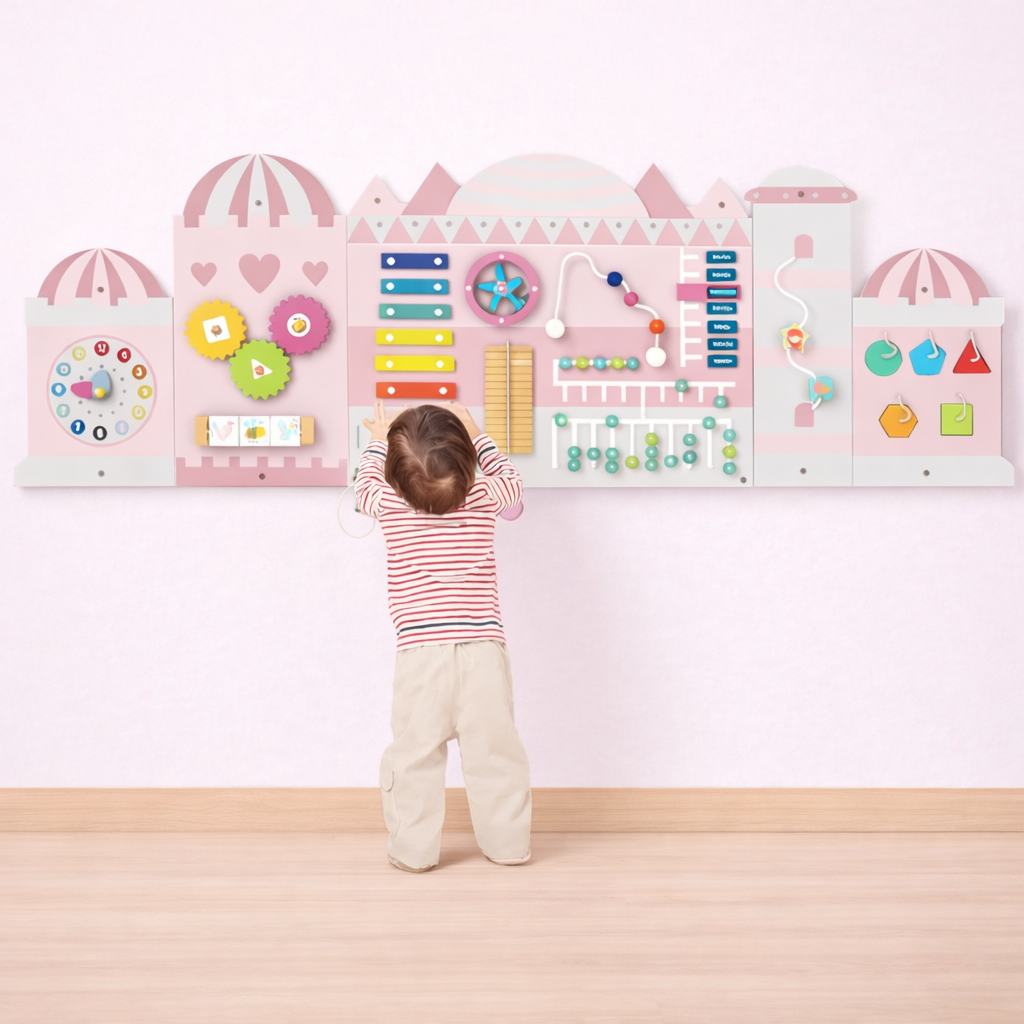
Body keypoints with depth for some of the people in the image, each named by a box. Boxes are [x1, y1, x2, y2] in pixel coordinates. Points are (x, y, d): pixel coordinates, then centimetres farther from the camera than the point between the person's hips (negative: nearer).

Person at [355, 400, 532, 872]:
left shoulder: (390, 505, -1)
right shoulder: (483, 498, 0)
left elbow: (365, 484, 23)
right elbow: (511, 480, 25)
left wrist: (378, 442, 38)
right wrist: (478, 437, 33)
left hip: (421, 652, -1)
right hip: (484, 648, 1)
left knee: (415, 753, 9)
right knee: (495, 750, 10)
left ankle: (414, 849, 14)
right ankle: (507, 843, 18)